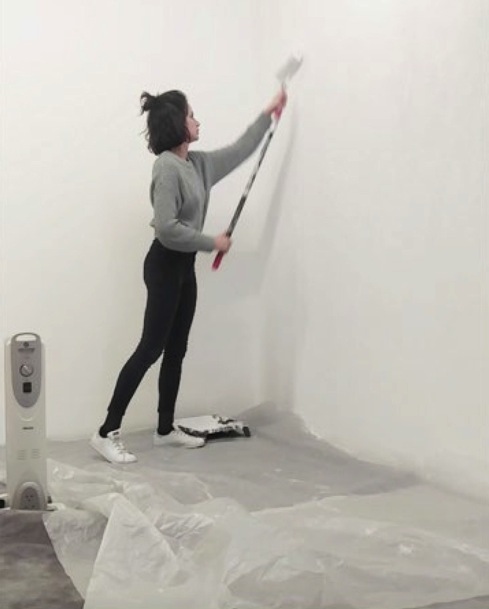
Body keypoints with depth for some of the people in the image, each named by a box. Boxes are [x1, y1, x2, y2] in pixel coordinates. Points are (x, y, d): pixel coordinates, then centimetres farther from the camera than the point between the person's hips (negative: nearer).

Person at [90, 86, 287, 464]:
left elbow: (239, 152, 25)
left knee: (176, 349, 12)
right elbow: (167, 228, -24)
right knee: (151, 349, -9)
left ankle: (166, 429, 23)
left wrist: (268, 115, 29)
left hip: (185, 266, 9)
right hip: (165, 265, -9)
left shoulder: (198, 164, 9)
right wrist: (213, 243, -14)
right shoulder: (168, 167, -18)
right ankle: (107, 433, -5)